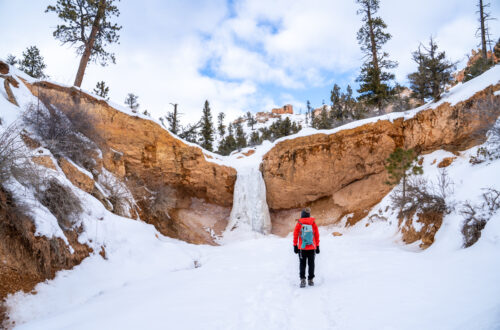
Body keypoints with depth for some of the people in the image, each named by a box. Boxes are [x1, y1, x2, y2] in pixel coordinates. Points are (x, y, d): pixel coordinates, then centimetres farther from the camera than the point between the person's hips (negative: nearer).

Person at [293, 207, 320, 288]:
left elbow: (295, 235, -3)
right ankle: (310, 280, 15)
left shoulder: (299, 224, -6)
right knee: (311, 264, 12)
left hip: (302, 248, -1)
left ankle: (302, 279, -8)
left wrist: (295, 246, 6)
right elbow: (317, 235, 4)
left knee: (302, 264, 5)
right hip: (312, 248, 1)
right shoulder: (313, 223, -1)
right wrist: (317, 246, 12)